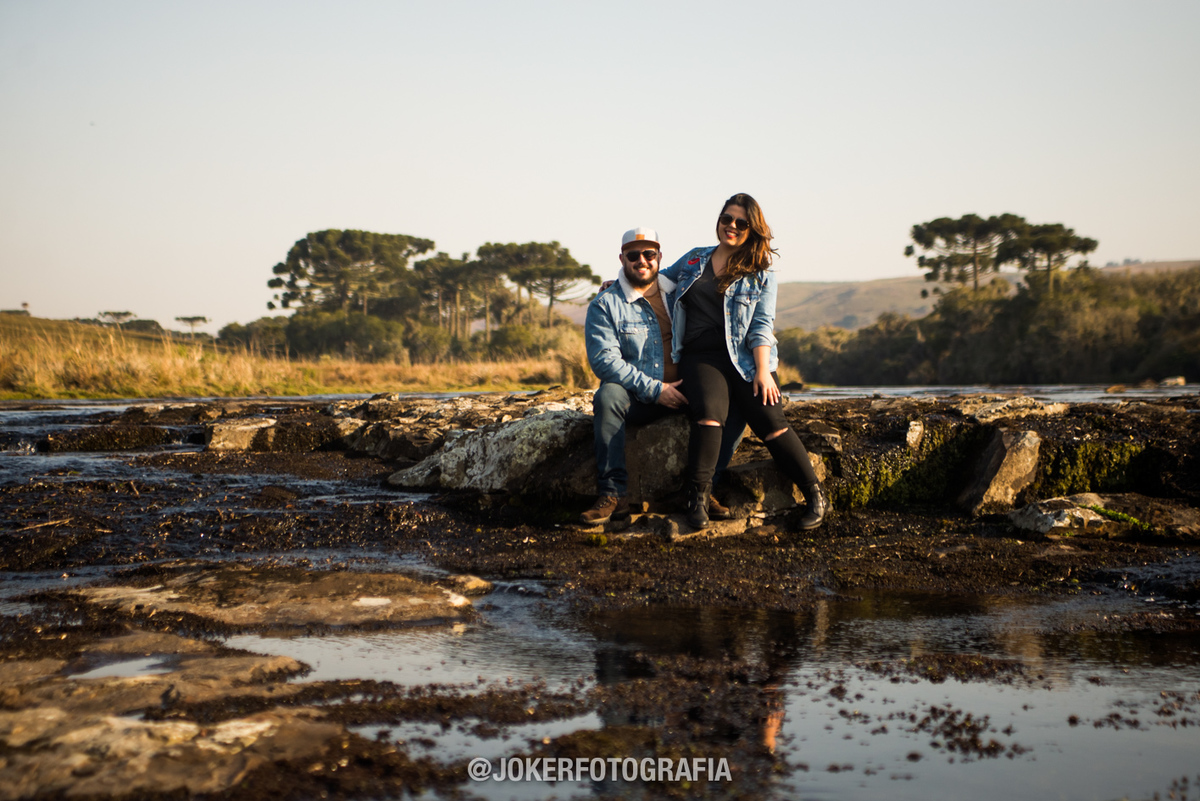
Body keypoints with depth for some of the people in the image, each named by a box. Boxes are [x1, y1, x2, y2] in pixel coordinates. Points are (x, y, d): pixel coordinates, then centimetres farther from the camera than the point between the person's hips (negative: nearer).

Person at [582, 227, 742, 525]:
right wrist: (655, 390, -20)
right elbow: (604, 360, -13)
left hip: (681, 392, 3)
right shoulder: (605, 304, -2)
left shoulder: (677, 294, 11)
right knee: (608, 396, -35)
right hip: (636, 399, -3)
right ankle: (613, 495, -30)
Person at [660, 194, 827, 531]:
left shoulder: (760, 274, 9)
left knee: (770, 419, -19)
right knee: (709, 413, -29)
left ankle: (816, 495, -7)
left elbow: (762, 325, 1)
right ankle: (698, 497, -21)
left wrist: (763, 371, -10)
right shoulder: (693, 259, 16)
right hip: (700, 356, 1)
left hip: (744, 358, -1)